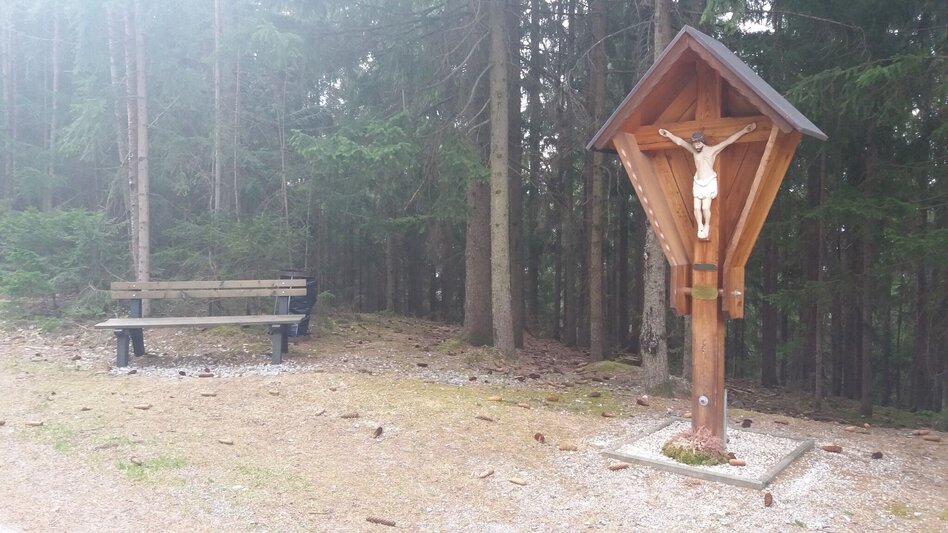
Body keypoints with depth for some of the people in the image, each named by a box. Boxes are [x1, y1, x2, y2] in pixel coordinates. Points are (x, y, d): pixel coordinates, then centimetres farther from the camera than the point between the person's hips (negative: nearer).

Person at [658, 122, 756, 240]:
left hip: (709, 182, -4)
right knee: (697, 208, 1)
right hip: (697, 182, 4)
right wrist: (669, 134, 11)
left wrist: (744, 130, -19)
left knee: (705, 208, -7)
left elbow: (728, 141, -12)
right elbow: (680, 141, 10)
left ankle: (707, 226, 16)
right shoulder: (693, 150, 4)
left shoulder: (712, 150, -6)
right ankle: (700, 227, 18)